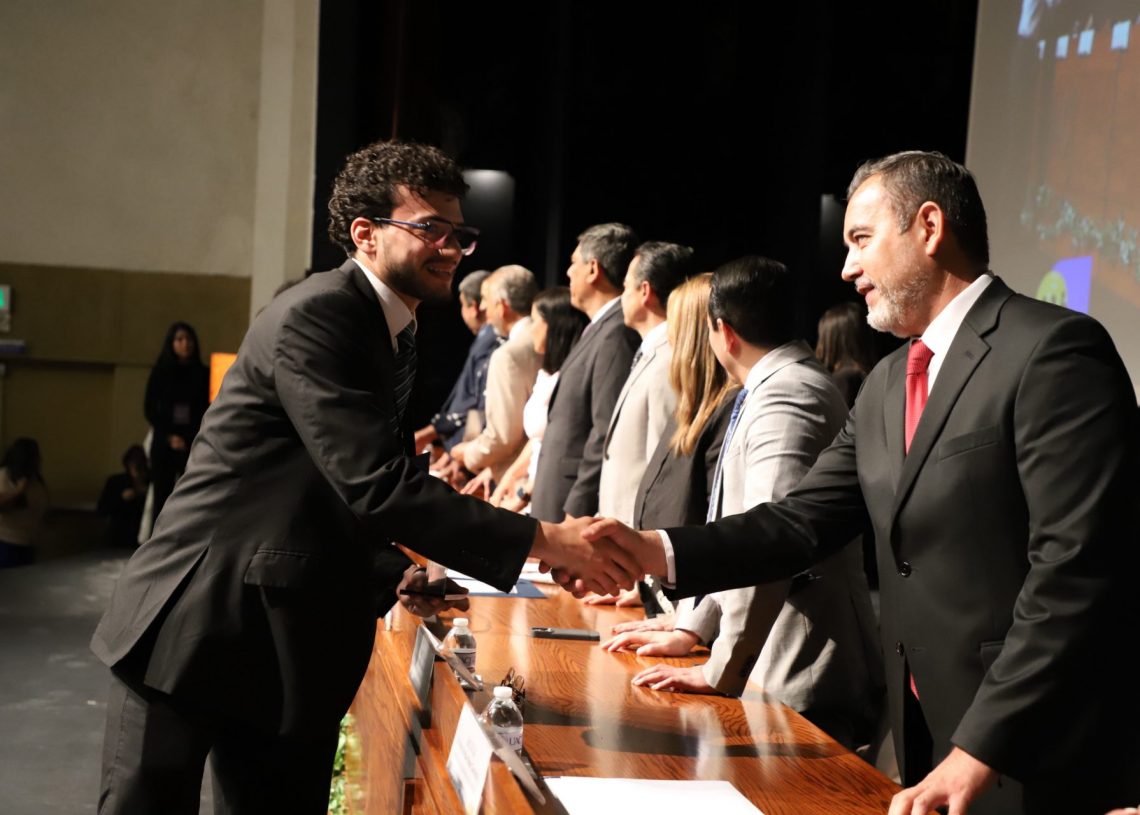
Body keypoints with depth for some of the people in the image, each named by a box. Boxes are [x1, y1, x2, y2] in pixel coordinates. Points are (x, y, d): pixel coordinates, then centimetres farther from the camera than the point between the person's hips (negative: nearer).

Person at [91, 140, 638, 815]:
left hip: (291, 642, 8)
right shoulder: (313, 316, -17)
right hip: (197, 626, -8)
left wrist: (394, 575, 4)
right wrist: (543, 540, -28)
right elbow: (375, 481, -27)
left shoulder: (398, 337, 12)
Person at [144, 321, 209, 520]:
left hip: (194, 444, -1)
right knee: (162, 495, 0)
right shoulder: (160, 372, 5)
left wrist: (189, 438, -10)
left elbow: (209, 410, 1)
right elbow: (150, 409, 5)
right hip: (164, 443, 1)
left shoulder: (203, 373, 3)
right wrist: (169, 436, -5)